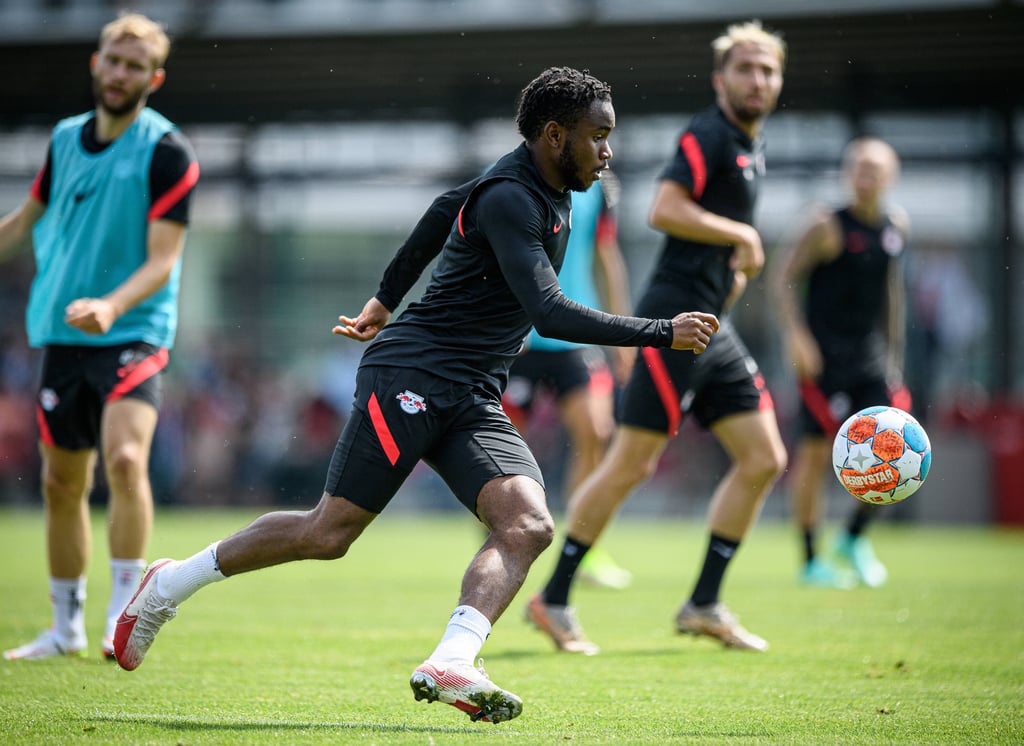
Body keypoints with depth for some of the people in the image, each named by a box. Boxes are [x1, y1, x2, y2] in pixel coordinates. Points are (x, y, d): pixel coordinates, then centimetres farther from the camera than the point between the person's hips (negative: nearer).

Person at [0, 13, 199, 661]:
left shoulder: (168, 152, -9)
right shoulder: (66, 139, 8)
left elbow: (162, 261, -15)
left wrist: (110, 306, -30)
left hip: (133, 334, -5)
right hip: (62, 337, 6)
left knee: (124, 457, -26)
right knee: (62, 483, 10)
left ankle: (124, 613, -19)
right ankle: (67, 627, 23)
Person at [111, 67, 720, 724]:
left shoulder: (550, 190, 14)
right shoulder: (509, 198, -16)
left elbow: (446, 211, 30)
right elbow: (548, 312, -27)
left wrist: (386, 301, 37)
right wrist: (664, 334, -23)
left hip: (475, 400, 9)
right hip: (412, 376, -9)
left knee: (529, 524, -17)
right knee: (329, 533, -5)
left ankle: (449, 665, -33)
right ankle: (169, 585, 14)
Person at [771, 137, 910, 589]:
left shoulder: (897, 226, 8)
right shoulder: (828, 227, -10)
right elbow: (784, 278, -9)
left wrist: (893, 355, 22)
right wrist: (795, 335, -21)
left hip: (870, 353, 6)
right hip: (823, 354, -6)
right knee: (815, 450, -4)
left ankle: (854, 538, 19)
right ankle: (810, 560, 6)